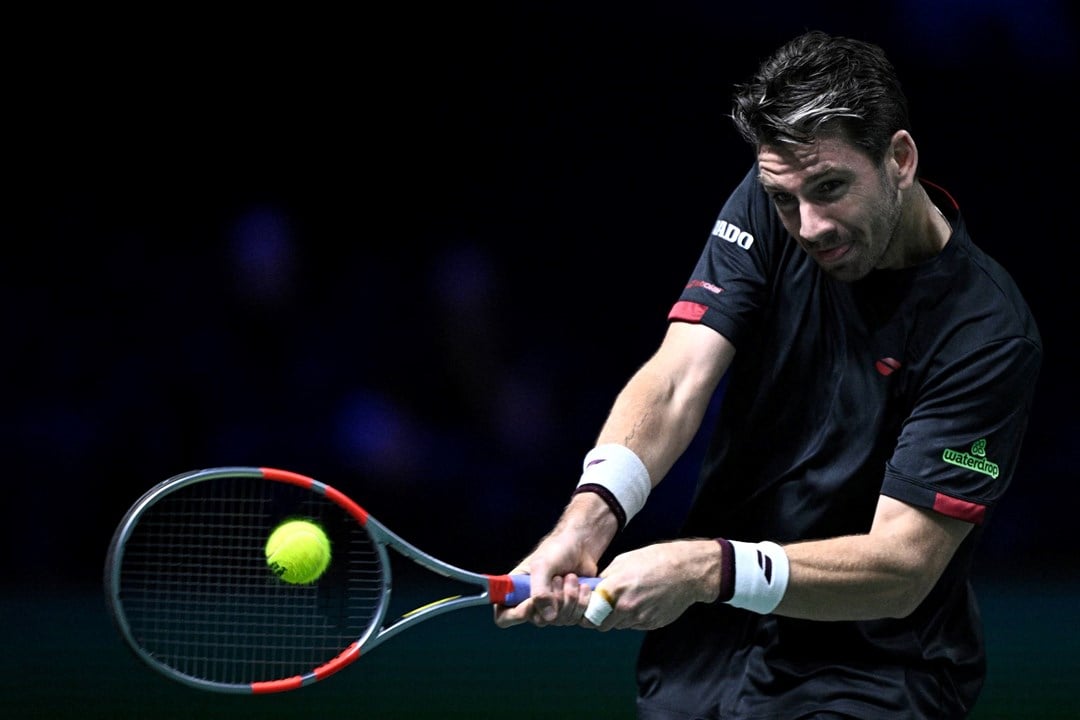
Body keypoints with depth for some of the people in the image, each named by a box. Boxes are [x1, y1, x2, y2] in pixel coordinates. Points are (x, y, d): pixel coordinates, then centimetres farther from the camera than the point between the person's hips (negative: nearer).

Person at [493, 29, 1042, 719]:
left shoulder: (987, 331, -19)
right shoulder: (766, 208, -4)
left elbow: (903, 566, -23)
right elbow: (677, 379, -14)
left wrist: (709, 569, -38)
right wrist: (587, 521, -35)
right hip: (713, 637, 5)